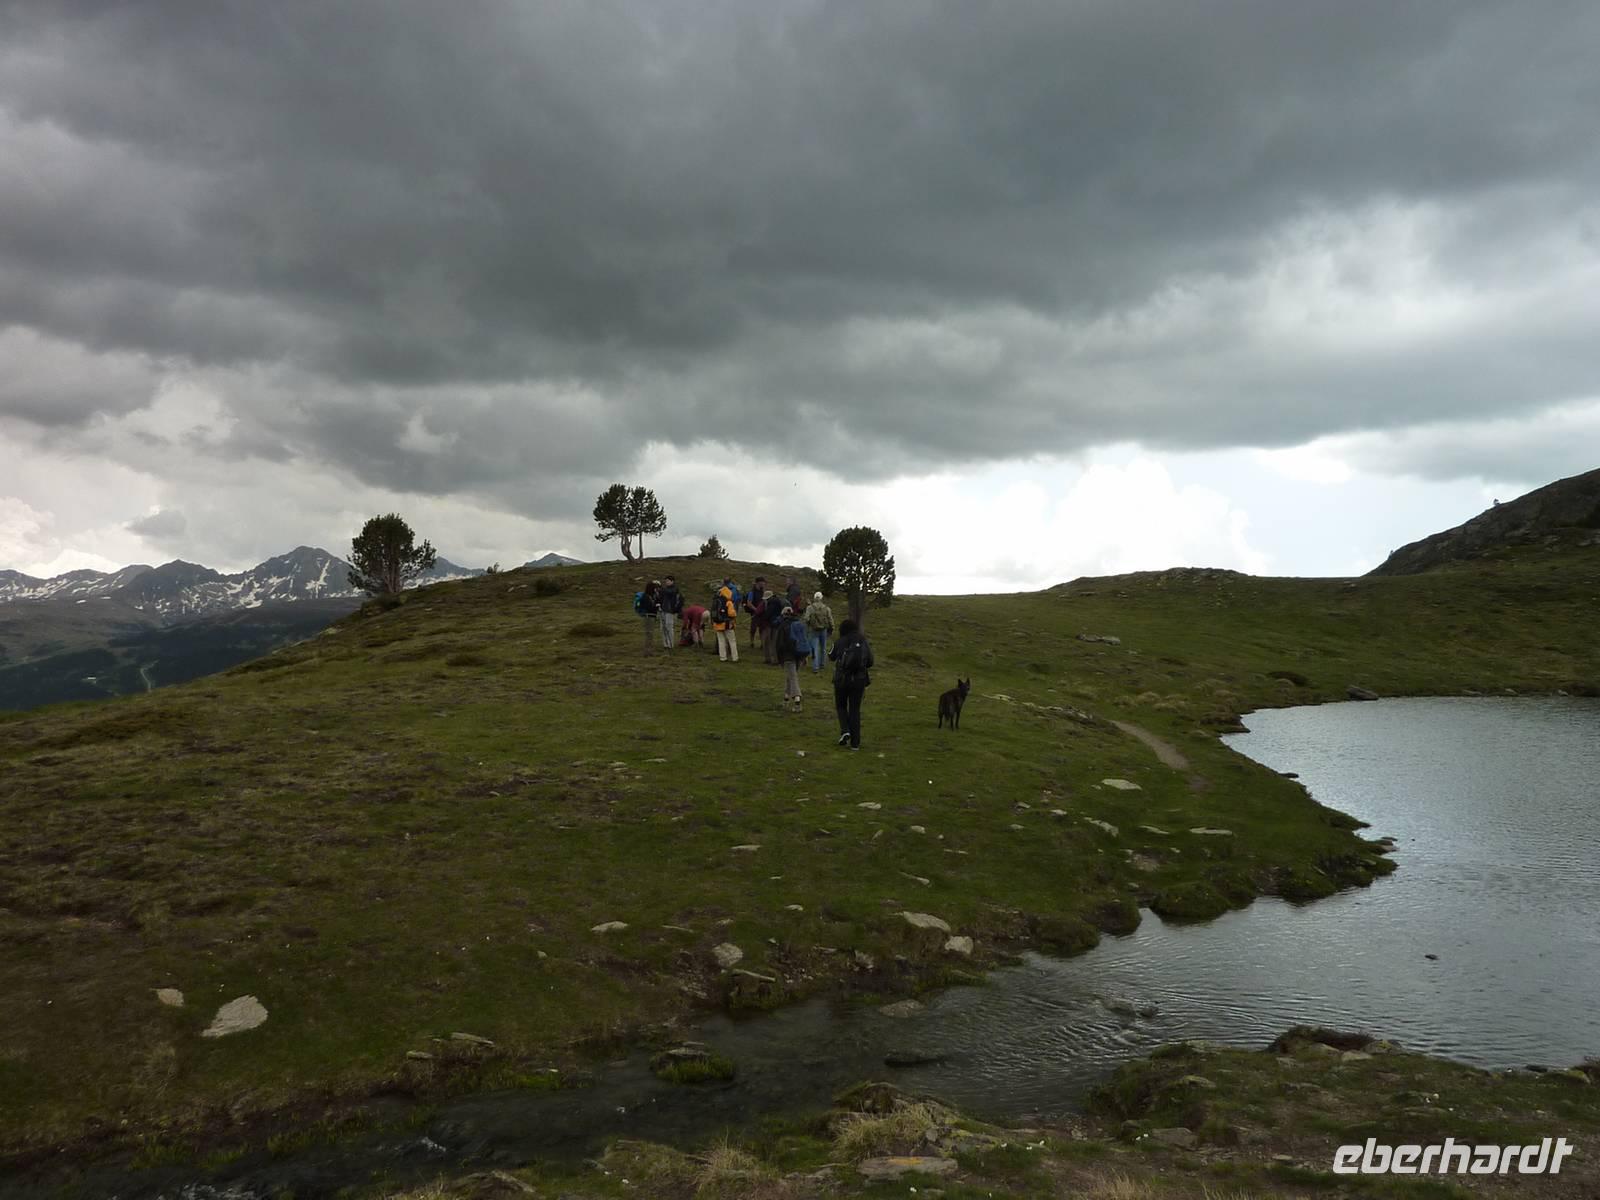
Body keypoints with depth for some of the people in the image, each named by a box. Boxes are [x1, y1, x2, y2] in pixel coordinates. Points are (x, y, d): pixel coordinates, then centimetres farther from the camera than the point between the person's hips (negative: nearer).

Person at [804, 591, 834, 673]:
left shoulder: (810, 607, -8)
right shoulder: (826, 608, -1)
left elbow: (807, 619, -14)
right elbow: (830, 620, 0)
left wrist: (807, 629, 0)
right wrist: (831, 631, 9)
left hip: (814, 630, -2)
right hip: (824, 630, 2)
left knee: (815, 649, -1)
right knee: (823, 648, 17)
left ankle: (815, 667, -9)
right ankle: (821, 664, 27)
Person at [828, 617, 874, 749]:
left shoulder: (839, 642, -5)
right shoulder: (864, 642, 1)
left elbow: (831, 656, 13)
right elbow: (870, 662, 5)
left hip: (842, 679, -2)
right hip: (859, 679, 2)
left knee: (841, 706, 20)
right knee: (855, 710, 10)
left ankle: (845, 730, -3)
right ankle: (855, 742, 8)